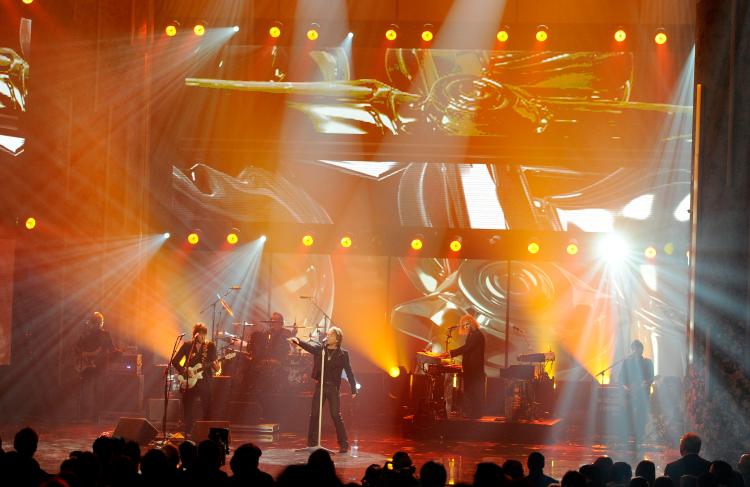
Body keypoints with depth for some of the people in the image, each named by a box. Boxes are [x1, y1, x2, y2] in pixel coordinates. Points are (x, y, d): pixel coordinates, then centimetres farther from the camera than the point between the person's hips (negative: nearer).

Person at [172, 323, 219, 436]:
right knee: (187, 409, 2)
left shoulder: (210, 346, 3)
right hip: (189, 383, 0)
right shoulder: (187, 345, 3)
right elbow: (175, 361, 4)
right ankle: (187, 434, 11)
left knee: (207, 409, -4)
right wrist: (184, 372, -9)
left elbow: (214, 363, 3)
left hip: (205, 382, 0)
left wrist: (216, 367, -19)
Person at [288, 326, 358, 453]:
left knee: (336, 416, -3)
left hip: (333, 387, -3)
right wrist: (297, 341, -33)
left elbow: (349, 372, -2)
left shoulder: (342, 354, -1)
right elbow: (308, 345, -11)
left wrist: (353, 389, -7)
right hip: (319, 386, 3)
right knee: (314, 415, 3)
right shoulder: (319, 349, 6)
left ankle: (344, 444, 4)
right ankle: (312, 444, 10)